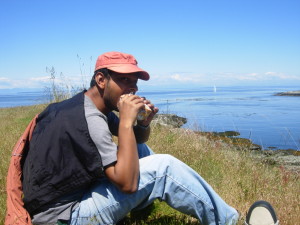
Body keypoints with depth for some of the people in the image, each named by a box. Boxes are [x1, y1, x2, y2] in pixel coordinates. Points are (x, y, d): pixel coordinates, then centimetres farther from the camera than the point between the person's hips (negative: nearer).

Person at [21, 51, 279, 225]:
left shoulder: (94, 107, 5)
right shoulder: (88, 118, -24)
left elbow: (138, 139, 14)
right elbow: (127, 183, -27)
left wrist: (144, 122, -8)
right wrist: (126, 121, -24)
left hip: (74, 197, 9)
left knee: (138, 149, 11)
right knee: (163, 167, -16)